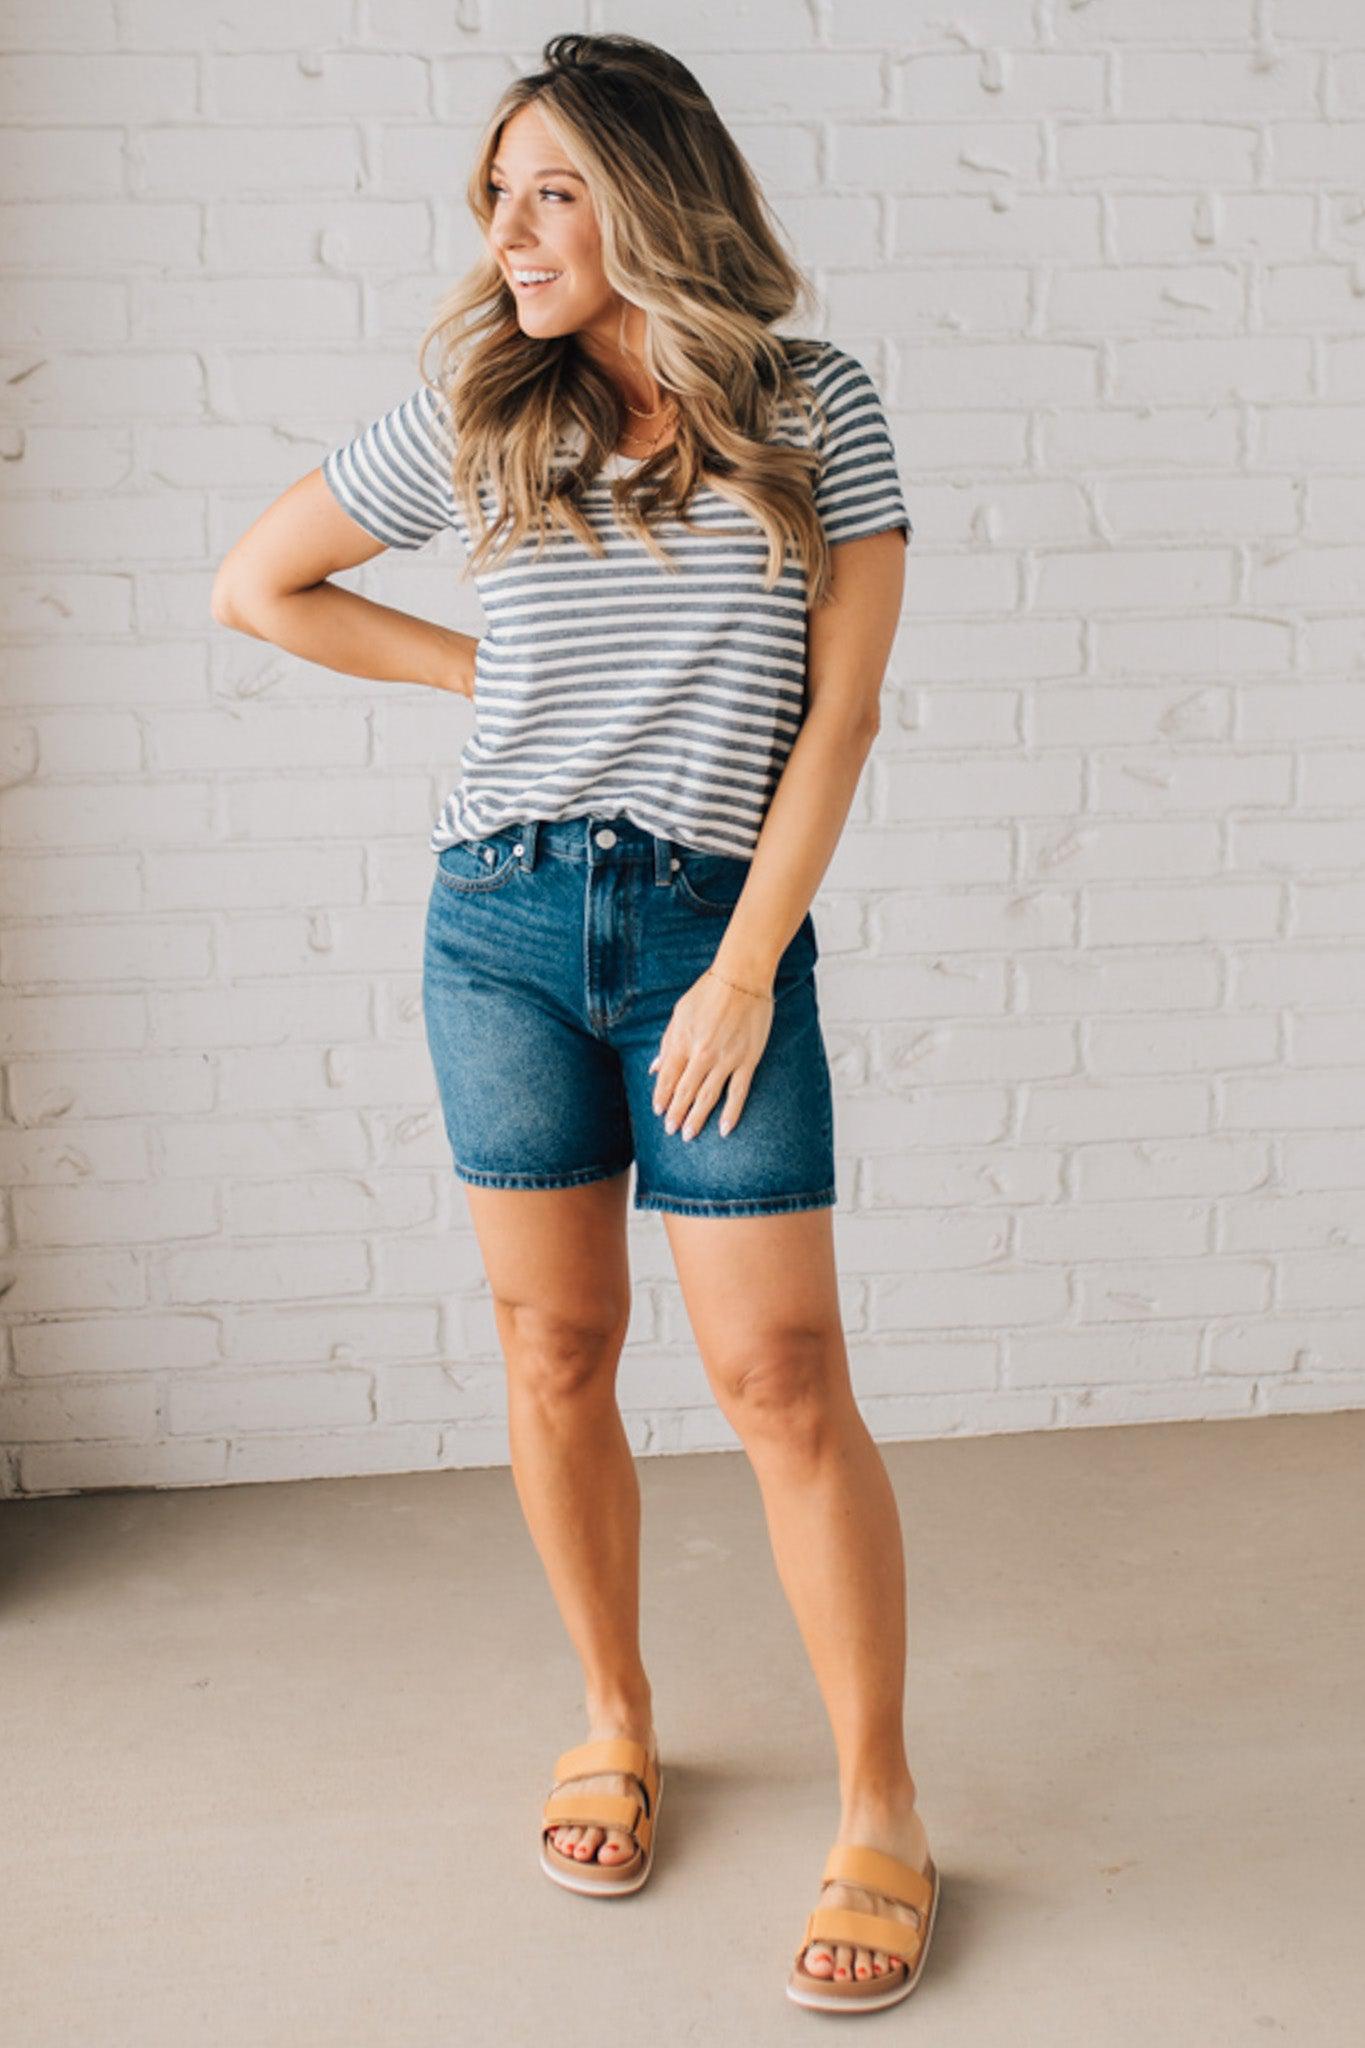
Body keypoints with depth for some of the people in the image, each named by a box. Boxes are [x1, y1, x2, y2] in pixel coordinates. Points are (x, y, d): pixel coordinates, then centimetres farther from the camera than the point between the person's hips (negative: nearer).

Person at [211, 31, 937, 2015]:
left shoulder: (817, 405, 1)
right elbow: (256, 585, 17)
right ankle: (617, 1723, 29)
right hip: (503, 923, 3)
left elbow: (841, 710, -2)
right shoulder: (469, 415, 6)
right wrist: (482, 668, 9)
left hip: (717, 932, -2)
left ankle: (882, 1811, 9)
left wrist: (746, 970, -9)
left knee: (782, 1380, -4)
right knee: (554, 1356, 8)